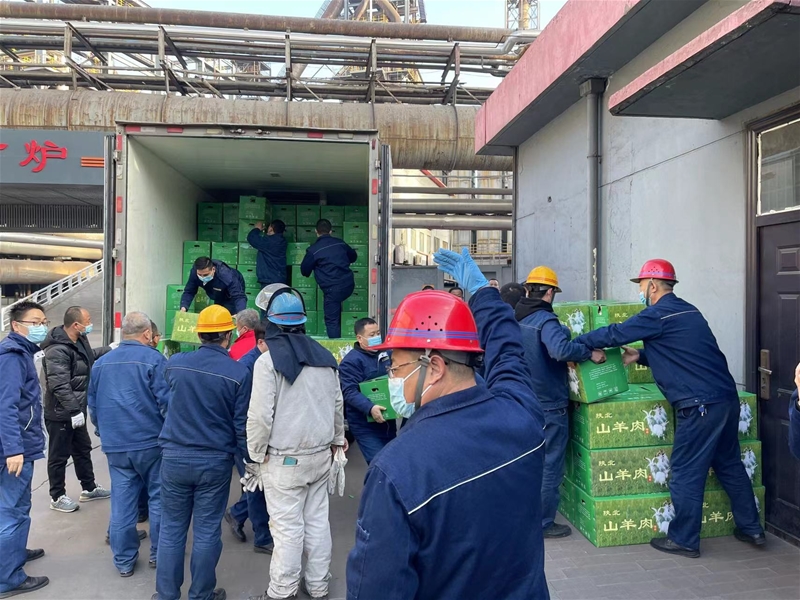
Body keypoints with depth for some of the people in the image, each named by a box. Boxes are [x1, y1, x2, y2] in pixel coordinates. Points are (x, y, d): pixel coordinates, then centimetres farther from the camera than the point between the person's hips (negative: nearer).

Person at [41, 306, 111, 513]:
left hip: (75, 410, 10)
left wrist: (109, 349, 19)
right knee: (59, 455, 6)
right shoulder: (57, 350, -27)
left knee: (83, 449, 20)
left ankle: (89, 488, 35)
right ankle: (57, 497, 23)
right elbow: (59, 386, -29)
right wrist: (74, 410, -28)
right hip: (61, 413, -10)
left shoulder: (79, 340, 4)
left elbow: (89, 356, 27)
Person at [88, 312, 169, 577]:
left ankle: (124, 560, 21)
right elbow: (167, 402, -14)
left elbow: (92, 405, 15)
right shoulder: (154, 359, -12)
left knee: (122, 503, 11)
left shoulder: (101, 363, 7)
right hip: (151, 442, -4)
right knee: (158, 498, 10)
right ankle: (159, 553, 20)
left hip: (115, 446, 5)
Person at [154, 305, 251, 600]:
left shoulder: (175, 363, -4)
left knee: (171, 530, 15)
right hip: (215, 462, -2)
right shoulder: (239, 373, -13)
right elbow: (242, 425, -9)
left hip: (174, 458, 2)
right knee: (207, 532, 10)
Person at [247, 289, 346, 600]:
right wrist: (337, 438, 26)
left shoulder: (268, 360, -13)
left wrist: (257, 452, -3)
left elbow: (260, 414, -17)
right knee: (317, 520, 14)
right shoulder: (325, 356, 5)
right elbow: (337, 404, 13)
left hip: (284, 459, -6)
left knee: (288, 527, 4)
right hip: (321, 453, 6)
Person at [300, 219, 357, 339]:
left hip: (333, 289, -5)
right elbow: (353, 257, 24)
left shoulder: (313, 250, -7)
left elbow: (304, 271, 5)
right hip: (349, 285, 5)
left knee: (332, 321, 3)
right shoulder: (340, 243, 6)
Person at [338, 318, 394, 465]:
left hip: (388, 421, 7)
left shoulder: (387, 353, 8)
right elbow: (350, 392, -23)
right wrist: (370, 408, -36)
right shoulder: (351, 361, -15)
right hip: (365, 425, -7)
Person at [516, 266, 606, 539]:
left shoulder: (516, 318, 6)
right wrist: (590, 353, -24)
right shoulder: (545, 320, -20)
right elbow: (561, 349, -38)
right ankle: (544, 523, 14)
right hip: (549, 404, -8)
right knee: (550, 465, 5)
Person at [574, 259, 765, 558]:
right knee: (729, 464, 20)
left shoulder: (658, 315, -11)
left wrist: (576, 342, 3)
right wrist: (640, 356, 18)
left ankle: (683, 540, 12)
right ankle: (751, 528, 31)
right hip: (727, 397, 9)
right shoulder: (686, 310, 16)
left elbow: (614, 334, -9)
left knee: (686, 473, 1)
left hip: (700, 405, -9)